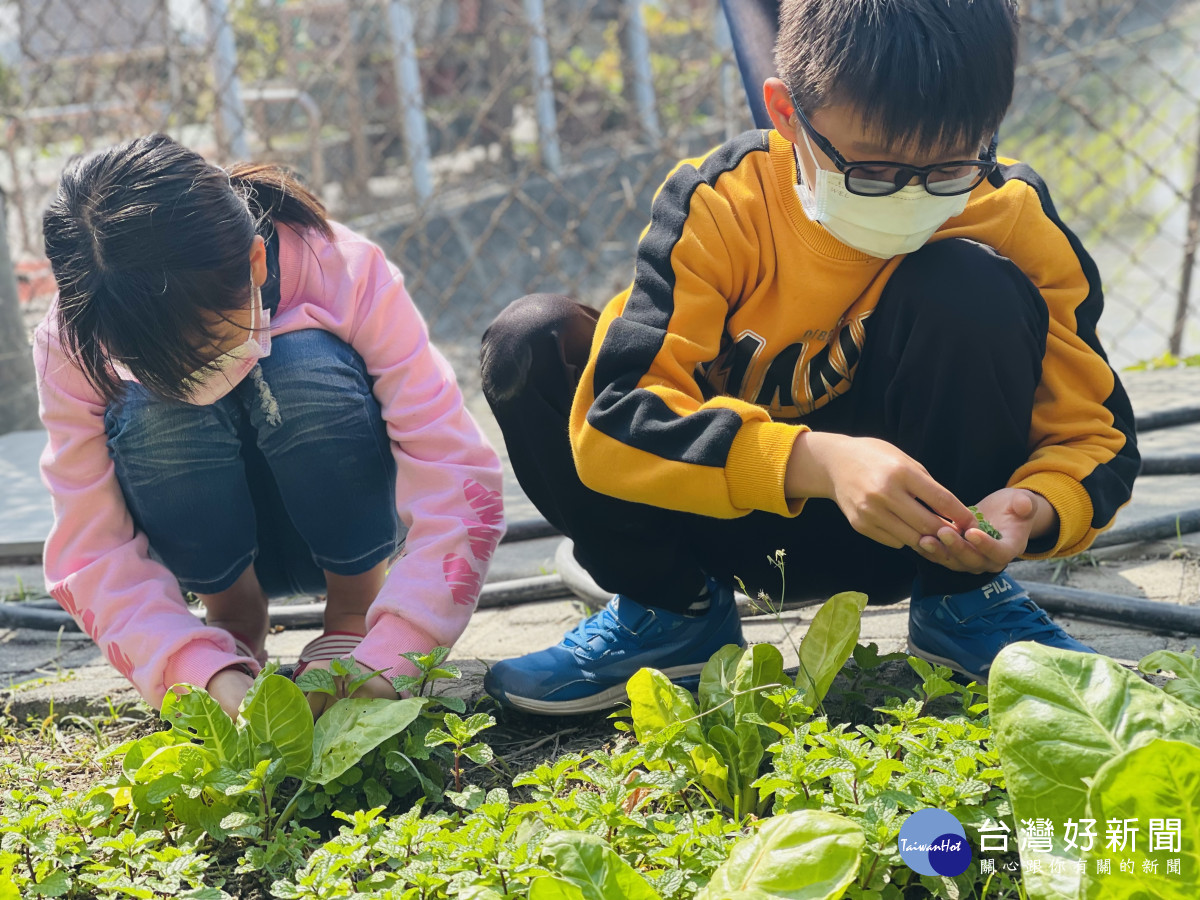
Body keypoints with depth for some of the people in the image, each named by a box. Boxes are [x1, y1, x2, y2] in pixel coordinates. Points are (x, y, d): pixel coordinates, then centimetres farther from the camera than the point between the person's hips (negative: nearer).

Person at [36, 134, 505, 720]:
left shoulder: (346, 275, -30)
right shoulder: (73, 344, -26)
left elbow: (456, 476, -34)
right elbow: (90, 550, -25)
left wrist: (386, 658, -43)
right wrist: (207, 672, -40)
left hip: (348, 536, -1)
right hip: (211, 548, 1)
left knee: (304, 365, -32)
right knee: (151, 408, -31)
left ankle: (355, 612, -9)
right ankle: (233, 625, -6)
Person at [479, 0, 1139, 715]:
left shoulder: (1014, 222, -17)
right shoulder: (719, 208, -22)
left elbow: (1096, 431, -12)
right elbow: (613, 416, -32)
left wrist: (1032, 510, -36)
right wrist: (814, 461, -46)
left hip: (898, 542, 0)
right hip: (728, 519, 0)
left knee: (966, 286, -27)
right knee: (532, 341, -21)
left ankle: (961, 602, -6)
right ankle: (673, 608, -1)